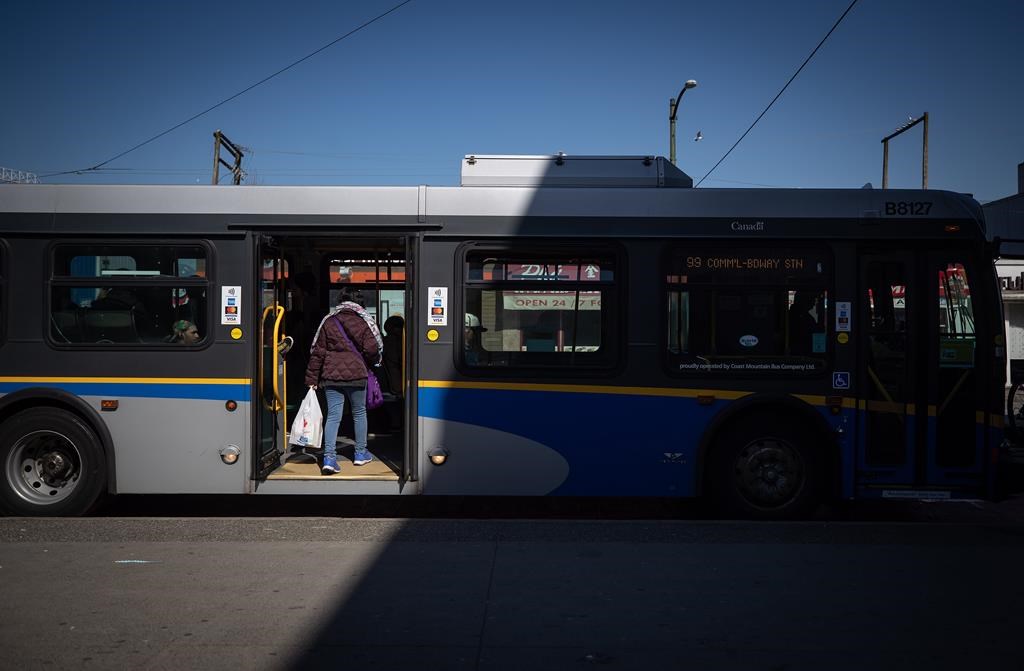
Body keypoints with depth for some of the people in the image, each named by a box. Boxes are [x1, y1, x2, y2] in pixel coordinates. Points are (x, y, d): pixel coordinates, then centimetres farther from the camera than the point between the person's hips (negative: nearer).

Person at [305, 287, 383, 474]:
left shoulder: (328, 321, 6)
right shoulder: (363, 321, -1)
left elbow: (317, 351, 5)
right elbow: (371, 349, -9)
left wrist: (312, 379, 7)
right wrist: (371, 363, 13)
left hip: (331, 375, 2)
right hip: (356, 374, -2)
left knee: (333, 415, 2)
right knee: (359, 412, 16)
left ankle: (329, 458, -11)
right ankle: (360, 453, 25)